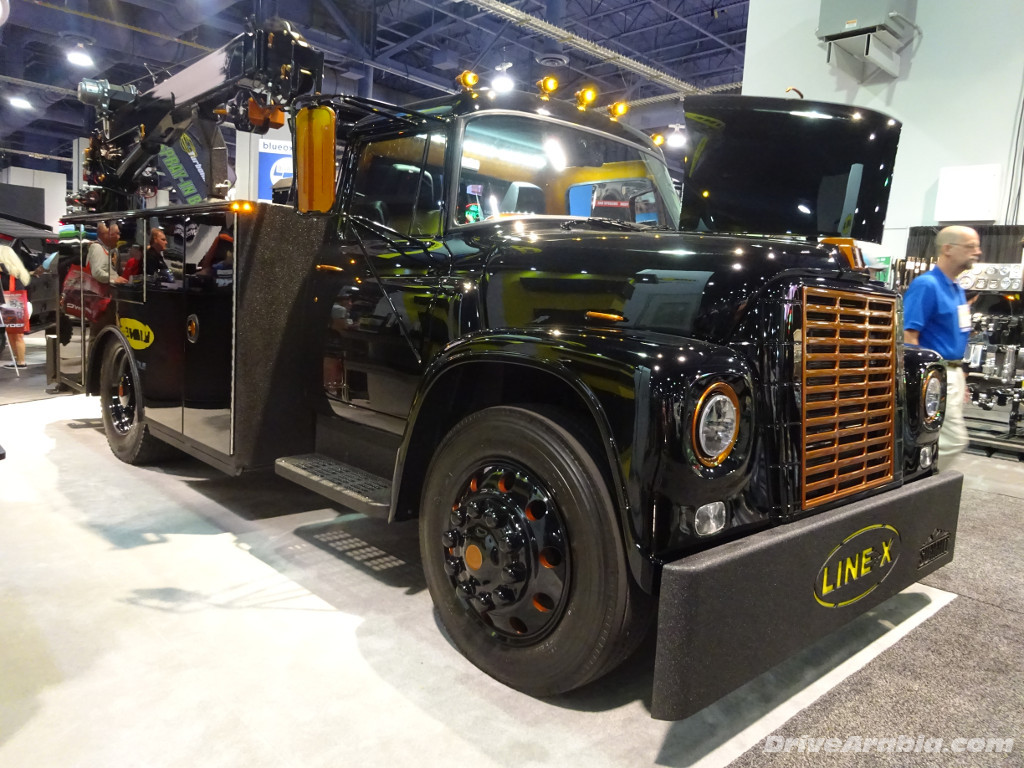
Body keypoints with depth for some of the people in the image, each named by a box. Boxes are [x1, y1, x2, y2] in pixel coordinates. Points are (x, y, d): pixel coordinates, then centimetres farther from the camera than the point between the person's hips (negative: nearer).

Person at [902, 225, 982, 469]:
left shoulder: (957, 289, 13)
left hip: (954, 374, 9)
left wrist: (961, 376, 20)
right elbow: (908, 336, -21)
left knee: (936, 440, 12)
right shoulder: (926, 285, -15)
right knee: (954, 439, -8)